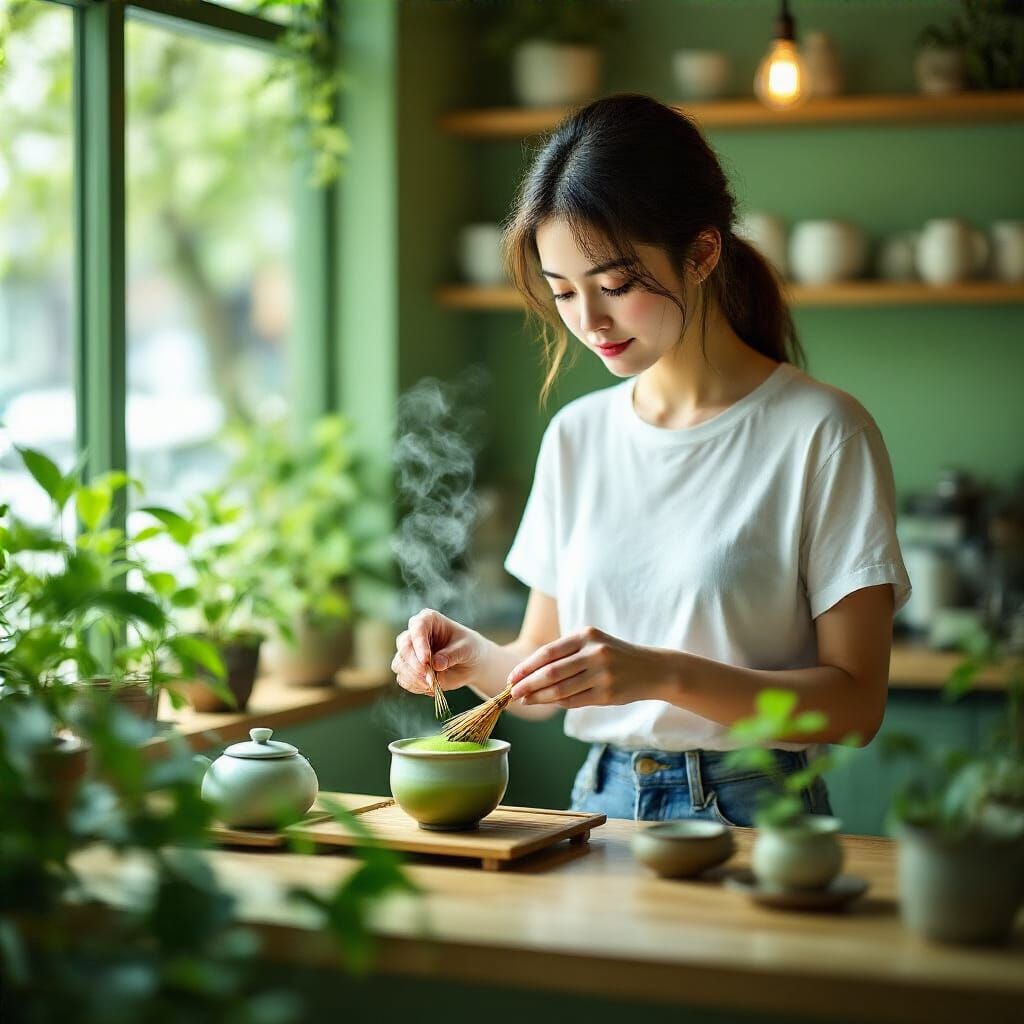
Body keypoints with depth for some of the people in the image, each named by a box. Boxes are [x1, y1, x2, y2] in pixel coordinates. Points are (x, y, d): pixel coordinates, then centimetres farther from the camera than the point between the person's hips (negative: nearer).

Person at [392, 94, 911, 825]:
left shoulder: (820, 433, -5)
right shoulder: (577, 434, 12)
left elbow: (855, 701, -8)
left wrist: (661, 674, -19)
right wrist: (474, 658, -5)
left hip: (752, 817, -4)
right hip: (600, 807, 4)